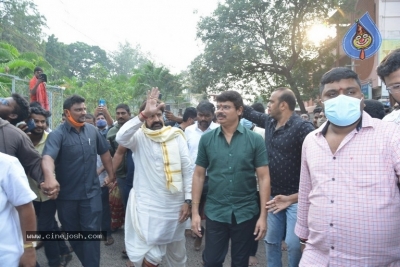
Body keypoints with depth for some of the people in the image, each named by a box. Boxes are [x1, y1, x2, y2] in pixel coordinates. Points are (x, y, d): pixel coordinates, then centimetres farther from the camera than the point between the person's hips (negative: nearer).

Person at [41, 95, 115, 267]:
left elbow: (104, 152, 12)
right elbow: (48, 157, -30)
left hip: (91, 192, 1)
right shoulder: (57, 134, -13)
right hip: (67, 194, -1)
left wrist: (111, 174, 13)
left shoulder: (92, 130, 0)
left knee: (91, 231, 1)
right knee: (72, 232, 15)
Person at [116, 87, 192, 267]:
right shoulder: (139, 137, -4)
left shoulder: (176, 136, 0)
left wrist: (187, 200, -3)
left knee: (177, 251, 19)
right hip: (148, 205, -2)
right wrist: (143, 114, -30)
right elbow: (121, 137, -27)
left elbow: (187, 170, 0)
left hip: (175, 204, 3)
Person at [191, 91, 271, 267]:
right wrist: (195, 211, 0)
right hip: (215, 213, 1)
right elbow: (199, 175, 2)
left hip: (246, 213, 0)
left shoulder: (255, 140, -6)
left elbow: (263, 177, -5)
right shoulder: (206, 139, -2)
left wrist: (263, 215, -7)